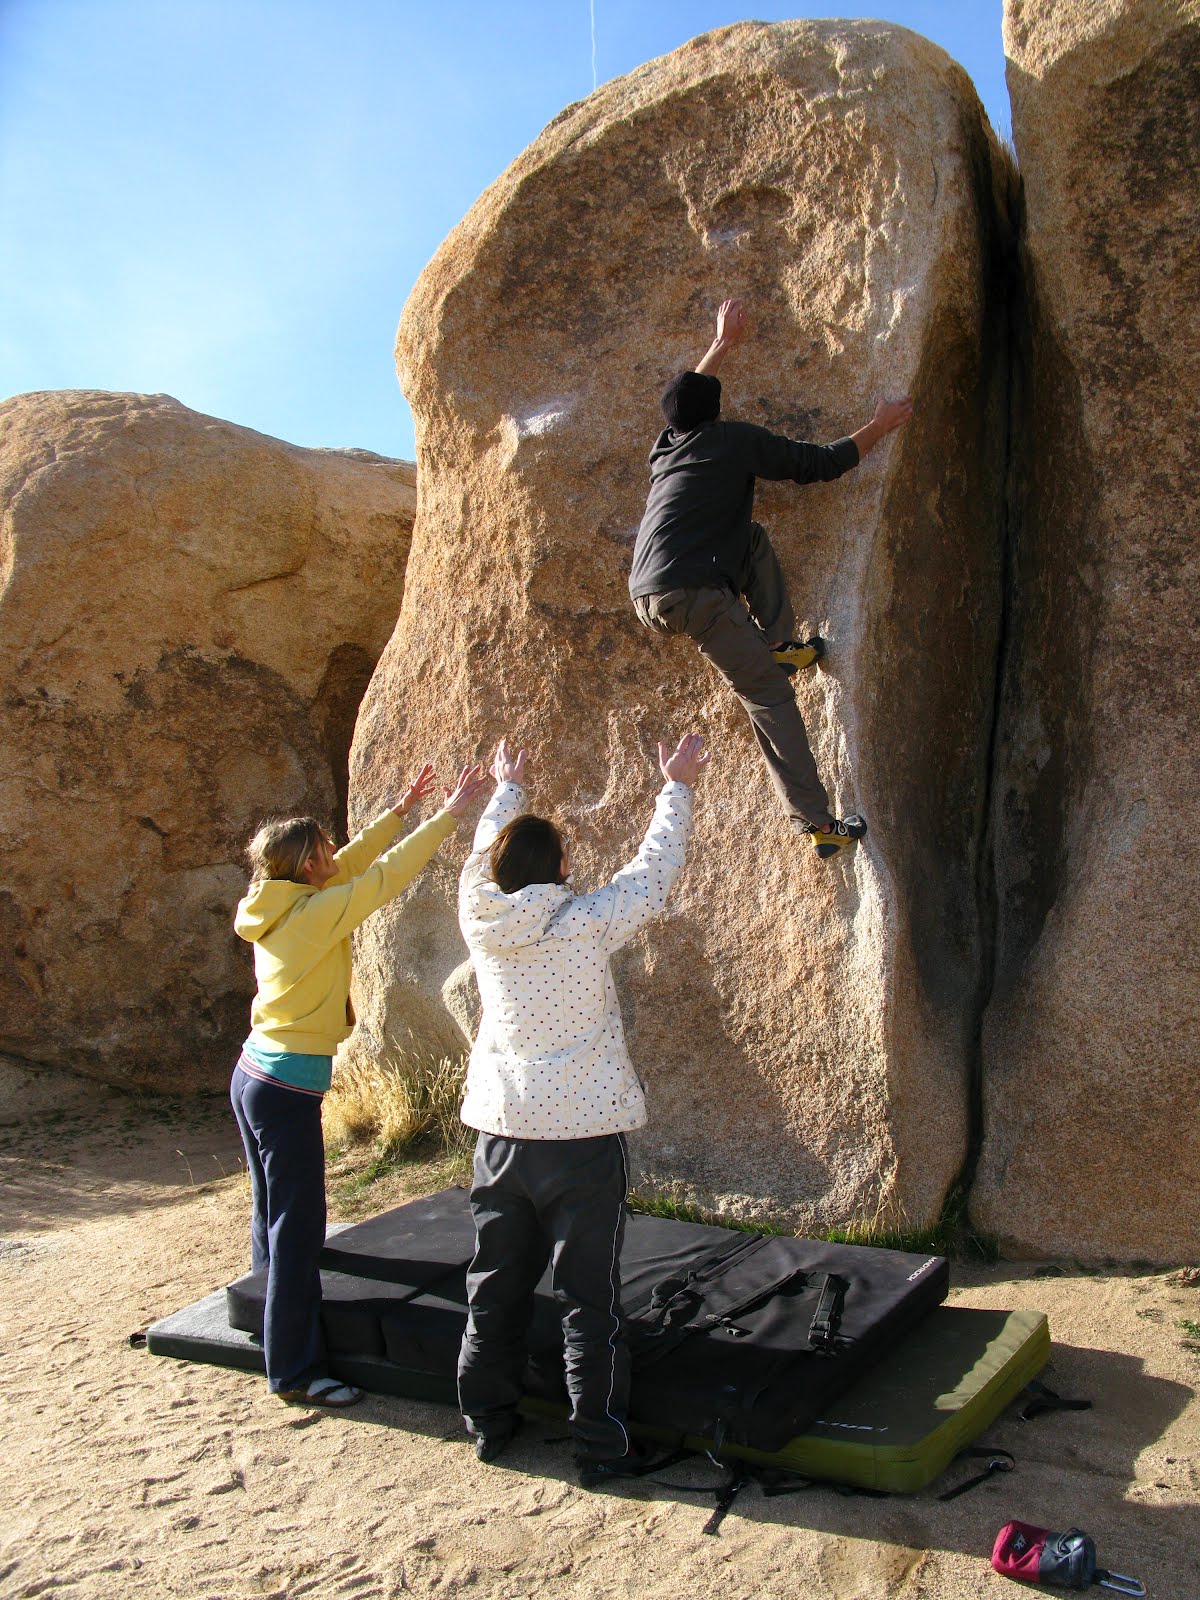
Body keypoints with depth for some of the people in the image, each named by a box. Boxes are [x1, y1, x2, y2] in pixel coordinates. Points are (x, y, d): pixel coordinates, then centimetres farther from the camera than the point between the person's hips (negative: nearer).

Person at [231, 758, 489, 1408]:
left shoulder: (281, 908, 6)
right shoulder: (314, 913, -18)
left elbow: (351, 864, 15)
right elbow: (386, 874, -15)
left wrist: (400, 808, 16)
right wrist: (449, 812, -8)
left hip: (254, 1078, 10)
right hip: (288, 1090, -10)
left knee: (273, 1215, 21)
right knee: (298, 1229, -2)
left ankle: (273, 1338, 36)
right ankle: (295, 1372, 7)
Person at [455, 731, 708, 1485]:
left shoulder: (481, 919, -4)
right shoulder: (586, 924, -15)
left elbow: (487, 853, 16)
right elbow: (655, 869, -2)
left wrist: (507, 789, 34)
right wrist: (677, 787, 11)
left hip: (501, 1132, 5)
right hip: (581, 1136, -5)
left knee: (496, 1286, 18)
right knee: (591, 1300, 5)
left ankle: (488, 1420, 31)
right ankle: (601, 1447, 13)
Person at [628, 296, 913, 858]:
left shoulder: (665, 445, 24)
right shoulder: (736, 439, 6)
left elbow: (684, 398, 48)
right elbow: (821, 464, 11)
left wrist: (723, 343, 56)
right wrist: (880, 427, 25)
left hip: (646, 595, 7)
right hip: (696, 594, -7)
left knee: (752, 539, 27)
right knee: (768, 697, -3)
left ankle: (778, 645, 22)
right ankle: (819, 824, -4)